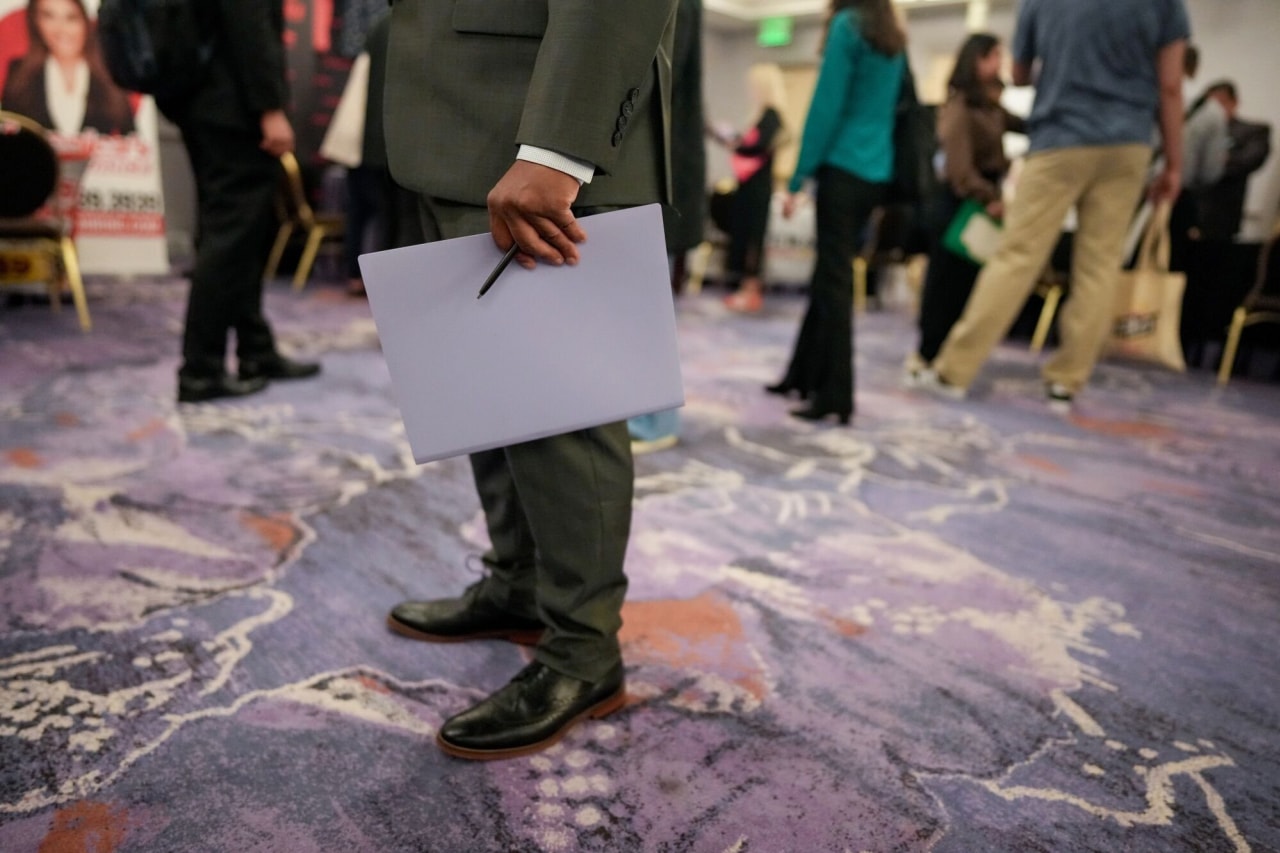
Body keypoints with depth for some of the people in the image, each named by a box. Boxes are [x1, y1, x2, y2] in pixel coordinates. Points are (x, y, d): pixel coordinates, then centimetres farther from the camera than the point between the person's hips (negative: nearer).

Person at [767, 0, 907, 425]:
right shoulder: (894, 37, 18)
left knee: (834, 279, -7)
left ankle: (836, 398, -6)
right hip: (876, 172, 8)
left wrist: (798, 179, -9)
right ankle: (804, 376, 22)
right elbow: (888, 108, 19)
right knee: (829, 275, 14)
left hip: (844, 168, -8)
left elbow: (826, 106, -11)